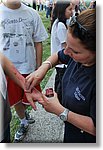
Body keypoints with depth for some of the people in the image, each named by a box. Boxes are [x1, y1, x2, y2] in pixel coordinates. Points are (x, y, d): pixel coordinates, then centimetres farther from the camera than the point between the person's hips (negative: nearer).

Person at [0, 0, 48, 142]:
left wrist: (39, 67, 1)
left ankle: (24, 111, 51)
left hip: (29, 66, 1)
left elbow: (38, 42, 0)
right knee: (16, 99, 17)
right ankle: (23, 122, 45)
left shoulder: (32, 13, -6)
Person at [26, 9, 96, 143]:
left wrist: (60, 111, -25)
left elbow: (96, 128, -29)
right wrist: (44, 67, -15)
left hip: (85, 138, -6)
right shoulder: (79, 53, -17)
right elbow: (58, 56, 6)